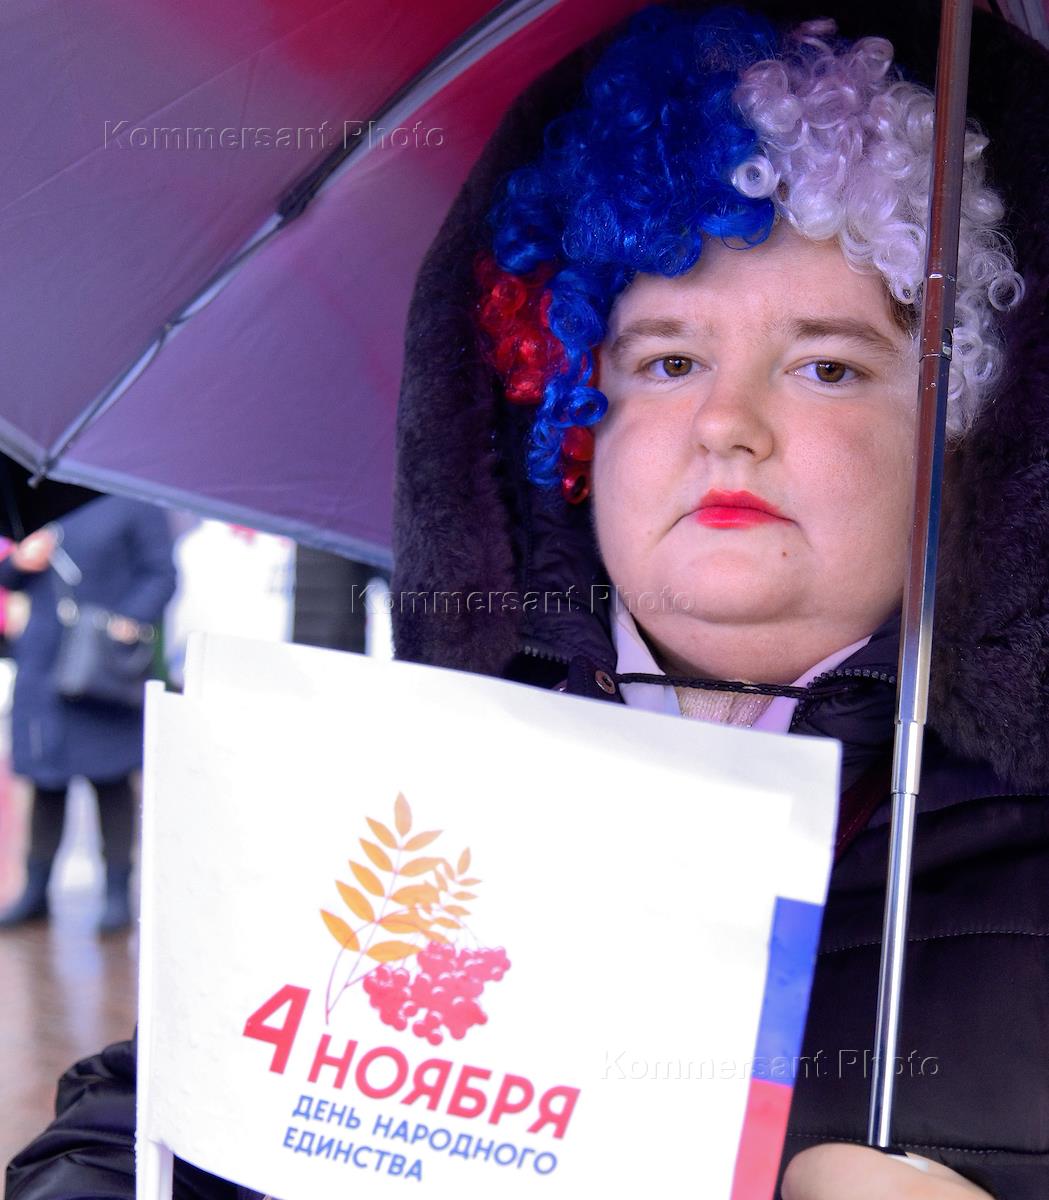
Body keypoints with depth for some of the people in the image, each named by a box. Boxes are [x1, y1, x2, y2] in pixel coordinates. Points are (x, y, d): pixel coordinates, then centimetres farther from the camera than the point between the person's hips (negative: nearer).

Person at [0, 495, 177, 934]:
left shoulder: (132, 504, -2)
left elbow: (161, 574, -5)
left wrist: (131, 622, -19)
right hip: (42, 666, 5)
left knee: (111, 780, 1)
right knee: (45, 782, 11)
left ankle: (117, 893, 11)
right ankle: (36, 890, 21)